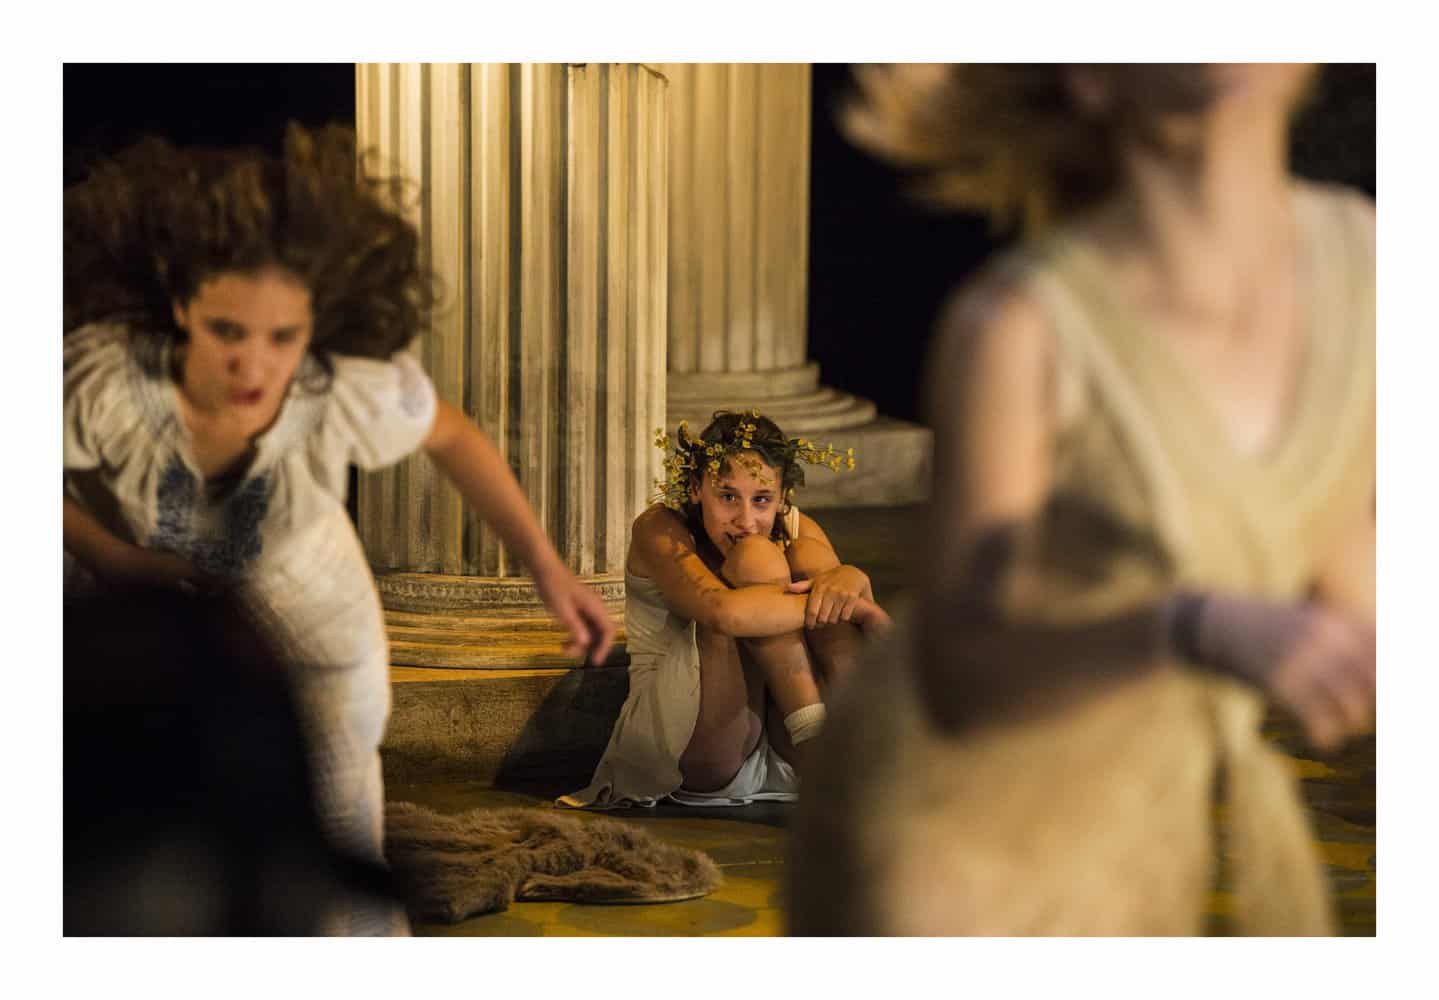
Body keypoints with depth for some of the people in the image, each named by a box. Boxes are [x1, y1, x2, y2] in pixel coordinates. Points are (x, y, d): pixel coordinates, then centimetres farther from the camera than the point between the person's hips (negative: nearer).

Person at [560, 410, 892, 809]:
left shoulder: (796, 530, 6)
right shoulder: (660, 529, -11)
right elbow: (724, 611, -33)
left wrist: (852, 580, -30)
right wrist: (830, 604, -26)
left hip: (783, 751, 5)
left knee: (813, 559, -15)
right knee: (755, 557, -22)